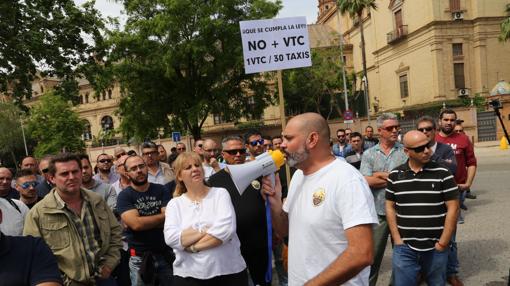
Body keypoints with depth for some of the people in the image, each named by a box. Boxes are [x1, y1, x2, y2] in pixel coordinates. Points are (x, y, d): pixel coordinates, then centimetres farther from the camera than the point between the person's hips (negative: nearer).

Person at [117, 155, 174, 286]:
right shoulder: (124, 196, -4)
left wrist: (144, 222, -13)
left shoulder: (161, 190, 3)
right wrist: (163, 216, -8)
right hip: (140, 257, -2)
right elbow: (135, 224, -18)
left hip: (166, 252, 2)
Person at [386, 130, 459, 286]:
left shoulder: (442, 173, -4)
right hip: (404, 247, 1)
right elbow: (390, 207, 6)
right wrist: (397, 239, 0)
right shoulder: (395, 175, 1)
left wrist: (443, 243, -7)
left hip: (435, 248, -1)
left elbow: (452, 208, -4)